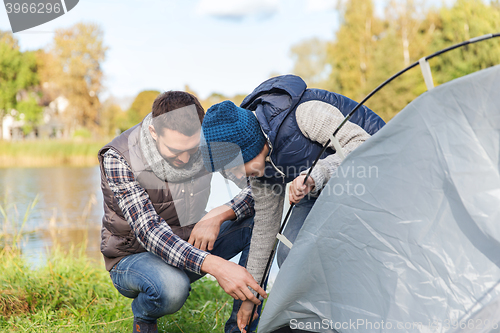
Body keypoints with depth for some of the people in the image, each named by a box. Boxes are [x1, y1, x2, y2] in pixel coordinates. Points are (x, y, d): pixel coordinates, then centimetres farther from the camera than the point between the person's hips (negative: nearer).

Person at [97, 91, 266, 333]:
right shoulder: (118, 159, -26)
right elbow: (148, 230, -35)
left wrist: (219, 215, -30)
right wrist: (215, 265, -48)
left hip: (191, 244, 4)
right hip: (134, 257, -4)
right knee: (172, 287, -40)